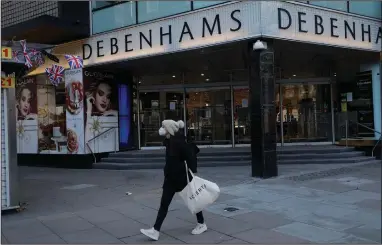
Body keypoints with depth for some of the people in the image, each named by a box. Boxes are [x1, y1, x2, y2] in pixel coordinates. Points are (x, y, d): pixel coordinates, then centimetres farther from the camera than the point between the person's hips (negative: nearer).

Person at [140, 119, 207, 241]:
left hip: (182, 177, -8)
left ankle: (202, 224, 28)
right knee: (164, 204, 4)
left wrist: (192, 174, -21)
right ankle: (155, 231, 6)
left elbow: (190, 157, -21)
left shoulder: (179, 142, -20)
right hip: (171, 177, 8)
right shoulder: (170, 141, 6)